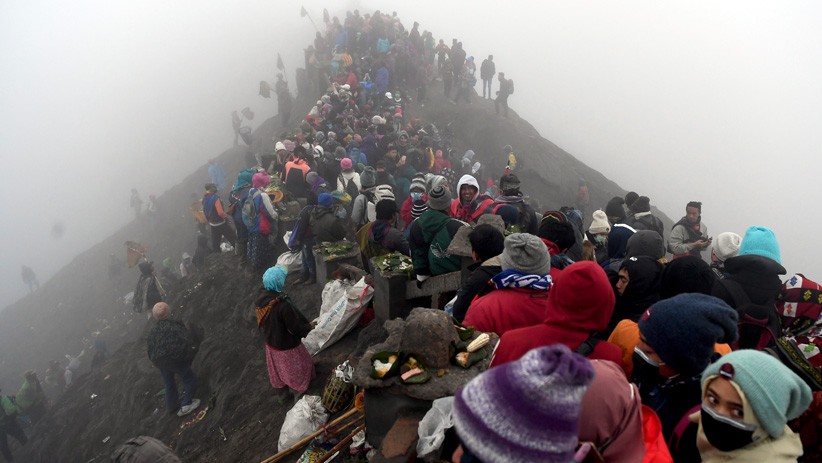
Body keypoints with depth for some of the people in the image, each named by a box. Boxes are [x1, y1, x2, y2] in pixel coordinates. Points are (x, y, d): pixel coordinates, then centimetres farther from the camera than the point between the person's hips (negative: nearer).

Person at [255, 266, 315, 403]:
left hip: (270, 341, 6)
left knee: (279, 369, 29)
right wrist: (309, 326, -6)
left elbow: (262, 322, 2)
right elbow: (297, 328, -26)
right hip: (287, 345, -6)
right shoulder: (283, 305, -38)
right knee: (295, 370, 21)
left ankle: (283, 393, 51)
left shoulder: (260, 297, -16)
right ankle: (298, 395, 41)